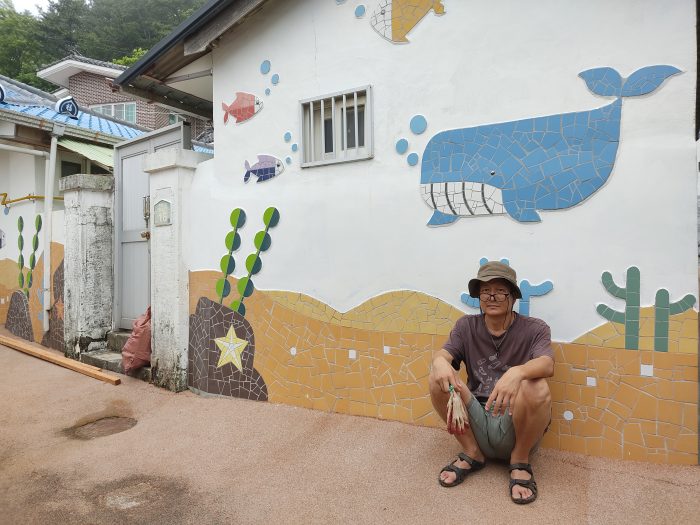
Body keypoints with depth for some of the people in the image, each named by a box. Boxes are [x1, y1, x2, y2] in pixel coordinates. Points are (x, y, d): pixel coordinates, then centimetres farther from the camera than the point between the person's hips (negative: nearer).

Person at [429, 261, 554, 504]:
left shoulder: (534, 329, -6)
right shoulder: (466, 326, 2)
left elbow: (547, 364, -25)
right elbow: (443, 353, -12)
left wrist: (517, 372, -48)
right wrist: (439, 361, -38)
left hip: (516, 427, -2)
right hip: (476, 422, 2)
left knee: (536, 387, -31)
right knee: (437, 379, -21)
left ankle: (520, 461, -4)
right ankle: (471, 452, 0)